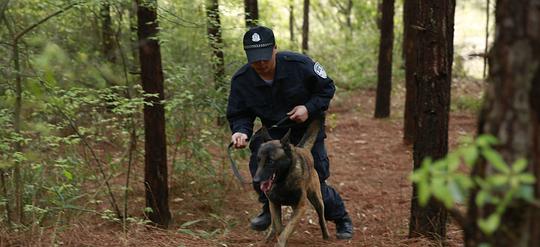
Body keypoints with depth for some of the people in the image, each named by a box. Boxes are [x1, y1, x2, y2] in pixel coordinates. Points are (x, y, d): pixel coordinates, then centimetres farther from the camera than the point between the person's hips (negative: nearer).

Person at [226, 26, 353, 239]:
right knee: (259, 159, -28)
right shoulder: (241, 80, -18)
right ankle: (269, 208, -1)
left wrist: (309, 108, -26)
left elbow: (327, 88, -10)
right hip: (273, 130, 2)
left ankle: (341, 218, 29)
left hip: (308, 129, -2)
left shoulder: (300, 65, -25)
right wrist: (241, 131, -31)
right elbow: (238, 115, -9)